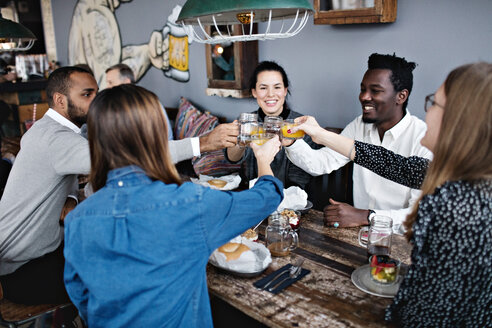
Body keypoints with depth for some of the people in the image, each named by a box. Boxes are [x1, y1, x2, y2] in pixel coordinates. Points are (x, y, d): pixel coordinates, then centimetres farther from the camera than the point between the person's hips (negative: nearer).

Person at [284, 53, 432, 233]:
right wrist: (291, 142, -15)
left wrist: (365, 216, -28)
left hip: (399, 239, -4)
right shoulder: (359, 126, 6)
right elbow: (322, 162, 2)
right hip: (360, 231, 4)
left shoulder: (423, 138, -15)